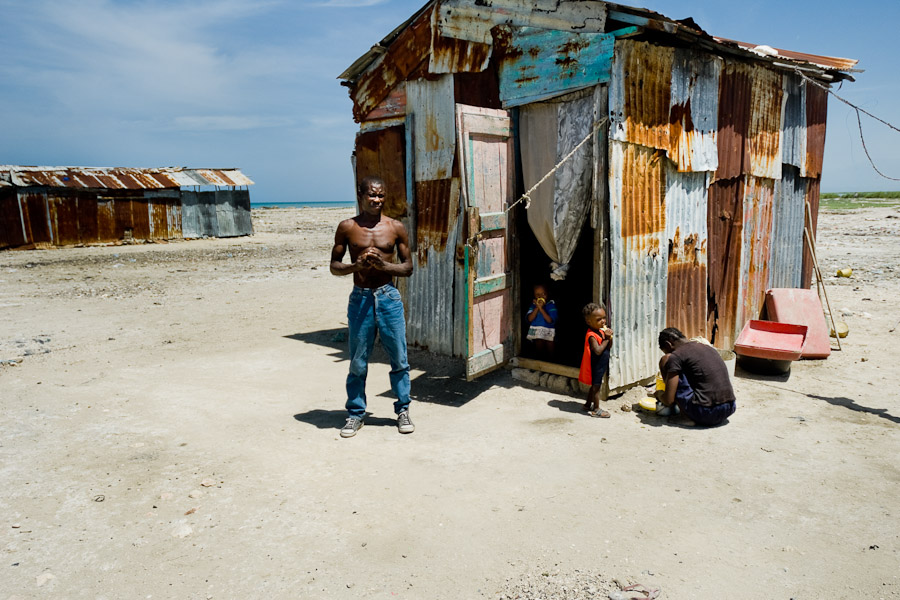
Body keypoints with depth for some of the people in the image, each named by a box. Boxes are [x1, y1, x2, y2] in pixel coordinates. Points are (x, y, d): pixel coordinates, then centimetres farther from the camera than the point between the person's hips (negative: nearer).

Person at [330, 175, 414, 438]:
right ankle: (355, 413, 23)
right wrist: (356, 265, -15)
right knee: (358, 362, 7)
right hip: (360, 298, 0)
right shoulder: (347, 227, 2)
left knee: (399, 358, 5)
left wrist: (382, 264, -14)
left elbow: (408, 267, 3)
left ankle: (402, 410, 22)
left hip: (388, 297, 0)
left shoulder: (396, 227, 2)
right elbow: (334, 266, 5)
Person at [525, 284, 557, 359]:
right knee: (540, 354, 14)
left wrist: (541, 308, -26)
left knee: (550, 355, 8)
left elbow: (550, 320, -22)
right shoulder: (533, 304, -2)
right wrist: (537, 307, -21)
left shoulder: (551, 304, -11)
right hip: (536, 333, 2)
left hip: (549, 333, -2)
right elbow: (530, 319, -13)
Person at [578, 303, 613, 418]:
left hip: (601, 365, 9)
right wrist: (606, 338, -25)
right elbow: (598, 351, -32)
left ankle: (588, 405, 34)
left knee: (595, 385, 19)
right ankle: (596, 409, 12)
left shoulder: (601, 331, 5)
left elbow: (608, 347, 11)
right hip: (595, 366, -9)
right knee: (596, 386, 1)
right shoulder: (592, 335, -23)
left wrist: (609, 338, -8)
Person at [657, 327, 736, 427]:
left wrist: (658, 394, 17)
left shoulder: (676, 356, -4)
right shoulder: (710, 348, 18)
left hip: (704, 413, -7)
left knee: (665, 360, 3)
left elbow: (668, 400, -7)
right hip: (729, 411, 7)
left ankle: (670, 408, 13)